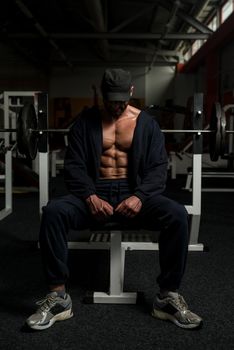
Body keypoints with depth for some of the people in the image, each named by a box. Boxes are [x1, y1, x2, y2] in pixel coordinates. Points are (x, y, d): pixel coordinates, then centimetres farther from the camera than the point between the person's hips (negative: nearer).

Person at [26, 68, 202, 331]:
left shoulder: (146, 123, 7)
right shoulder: (85, 122, 6)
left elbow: (158, 167, 0)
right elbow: (73, 165, -2)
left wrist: (140, 196, -20)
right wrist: (90, 196, -21)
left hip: (134, 192, 0)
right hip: (95, 192, 0)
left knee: (177, 216, -29)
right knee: (53, 212, -30)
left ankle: (168, 297, -15)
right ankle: (58, 296, -19)